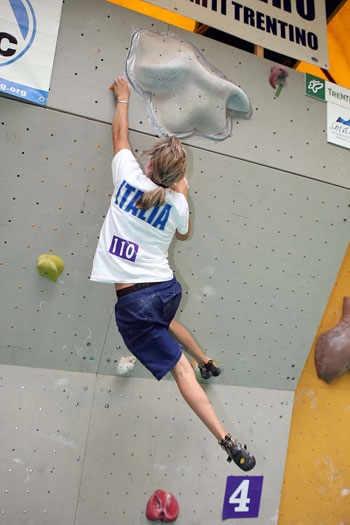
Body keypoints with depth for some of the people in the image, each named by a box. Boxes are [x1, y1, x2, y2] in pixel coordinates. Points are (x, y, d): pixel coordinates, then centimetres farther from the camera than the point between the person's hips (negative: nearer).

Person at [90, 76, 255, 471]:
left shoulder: (128, 176, -5)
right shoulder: (176, 204, 0)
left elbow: (119, 135, 14)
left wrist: (122, 98, 30)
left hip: (132, 301, -3)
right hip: (167, 289, 4)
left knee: (179, 367, 2)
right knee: (163, 322, 40)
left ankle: (229, 443, 4)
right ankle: (207, 362, 60)